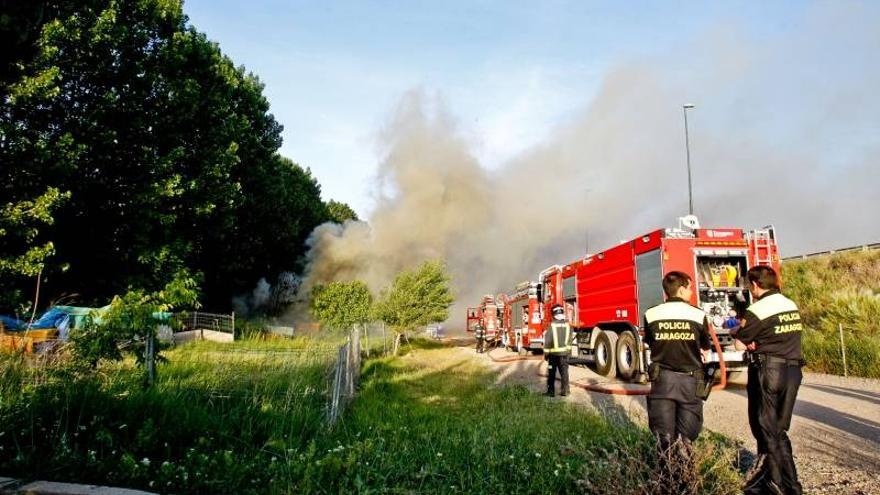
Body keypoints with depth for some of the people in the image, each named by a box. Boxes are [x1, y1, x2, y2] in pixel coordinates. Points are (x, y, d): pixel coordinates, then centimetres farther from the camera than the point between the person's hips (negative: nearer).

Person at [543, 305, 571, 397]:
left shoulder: (552, 326, -14)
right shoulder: (567, 326, 0)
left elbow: (547, 341, -12)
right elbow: (569, 340, 8)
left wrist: (546, 354, -3)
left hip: (554, 353, -3)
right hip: (565, 352, 4)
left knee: (551, 373, 6)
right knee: (564, 372, 10)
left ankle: (551, 391, 8)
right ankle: (565, 391, 11)